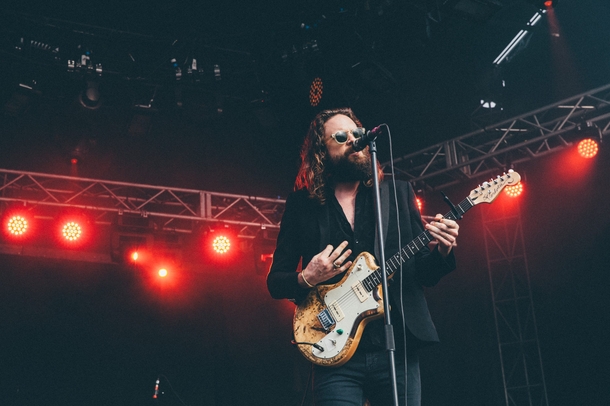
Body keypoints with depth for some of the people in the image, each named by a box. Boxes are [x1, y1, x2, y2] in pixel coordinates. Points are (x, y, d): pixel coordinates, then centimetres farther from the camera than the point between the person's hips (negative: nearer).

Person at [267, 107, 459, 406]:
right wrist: (306, 279, -11)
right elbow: (275, 281, 9)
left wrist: (442, 252, -10)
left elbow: (423, 270, 11)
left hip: (398, 348, 2)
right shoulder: (302, 205, 7)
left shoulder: (398, 192, 11)